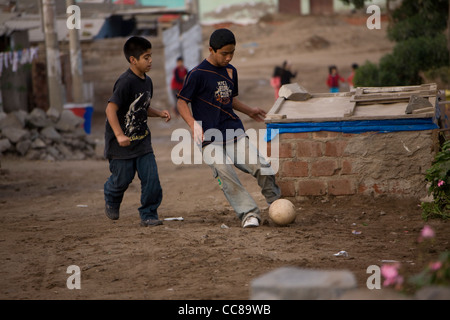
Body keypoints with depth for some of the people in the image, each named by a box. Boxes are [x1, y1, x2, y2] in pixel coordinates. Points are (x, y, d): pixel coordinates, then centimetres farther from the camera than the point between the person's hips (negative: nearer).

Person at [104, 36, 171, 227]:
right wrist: (119, 135, -31)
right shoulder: (125, 82, -20)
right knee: (123, 178, 5)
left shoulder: (147, 81, 7)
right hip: (122, 143, -7)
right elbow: (111, 109, -25)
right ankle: (111, 199, 39)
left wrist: (159, 113, 3)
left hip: (142, 140, 7)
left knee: (151, 178, -3)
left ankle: (148, 215, 8)